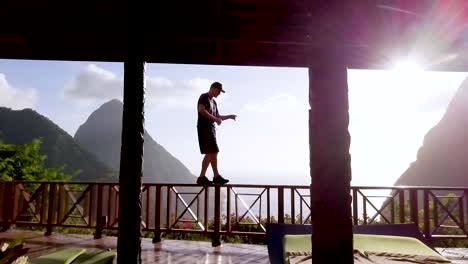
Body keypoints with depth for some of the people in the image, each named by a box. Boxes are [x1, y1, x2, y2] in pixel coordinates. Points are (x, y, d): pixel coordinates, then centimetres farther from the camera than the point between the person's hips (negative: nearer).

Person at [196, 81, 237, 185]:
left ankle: (216, 177, 16)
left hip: (211, 128, 10)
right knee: (210, 153, -13)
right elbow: (201, 110, -21)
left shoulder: (213, 102, 24)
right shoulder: (204, 97, -4)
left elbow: (217, 117, 27)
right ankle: (201, 177, -10)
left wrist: (229, 116, 13)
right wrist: (215, 119, -20)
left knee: (214, 153, 10)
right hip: (204, 127, -10)